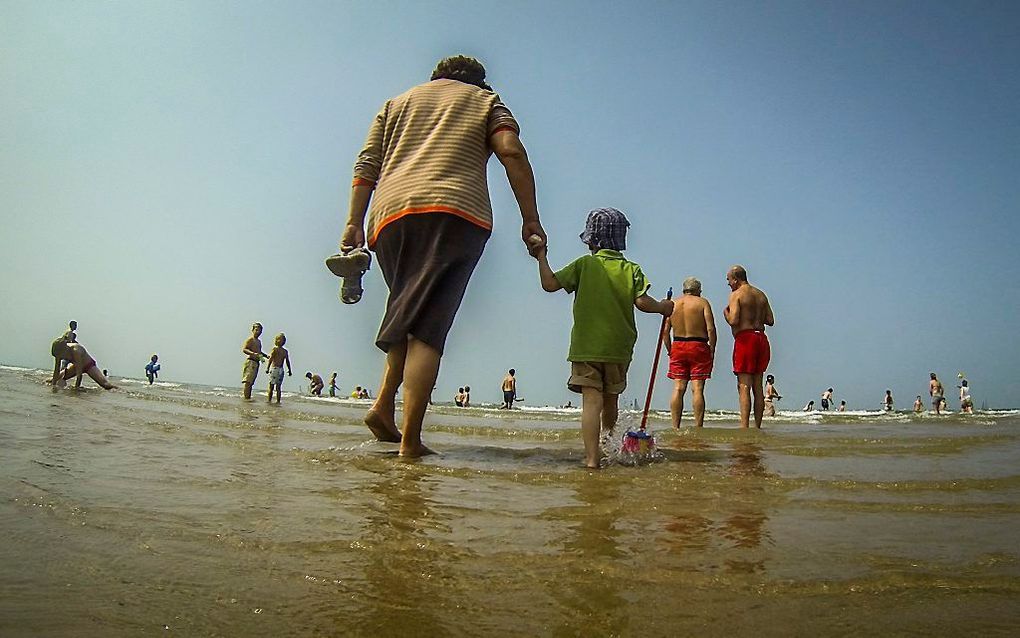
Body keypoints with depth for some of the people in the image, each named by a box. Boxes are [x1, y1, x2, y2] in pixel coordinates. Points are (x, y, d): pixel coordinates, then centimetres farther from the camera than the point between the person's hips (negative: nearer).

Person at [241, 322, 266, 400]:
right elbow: (244, 349, -18)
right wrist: (253, 353, -31)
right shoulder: (250, 340, -6)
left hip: (256, 363, 9)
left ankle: (249, 397, 9)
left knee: (251, 382, 8)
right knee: (247, 381, -12)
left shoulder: (258, 341, 22)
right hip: (250, 361, -9)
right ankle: (246, 397, -15)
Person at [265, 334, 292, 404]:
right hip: (281, 370, 4)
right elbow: (287, 362, 12)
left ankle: (269, 400, 1)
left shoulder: (274, 349, -4)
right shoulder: (285, 351, 9)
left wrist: (267, 368, -14)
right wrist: (289, 370, 19)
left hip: (274, 368, -4)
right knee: (278, 387, 8)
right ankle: (278, 401, 7)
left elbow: (271, 359, -13)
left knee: (271, 386, 1)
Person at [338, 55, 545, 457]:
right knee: (427, 326, -9)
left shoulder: (397, 103, 30)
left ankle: (384, 403, 1)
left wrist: (354, 223, 12)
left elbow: (366, 166, 17)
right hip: (455, 214, -3)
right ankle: (410, 439, -13)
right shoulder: (487, 101, 22)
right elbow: (512, 152, 3)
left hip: (391, 214, 4)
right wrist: (530, 218, 0)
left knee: (409, 314, 17)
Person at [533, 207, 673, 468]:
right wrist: (662, 307, 13)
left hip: (587, 346, -2)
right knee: (611, 401, 18)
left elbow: (550, 284, -3)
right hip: (619, 348, 3)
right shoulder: (632, 269, 4)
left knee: (591, 401, -8)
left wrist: (542, 257, 10)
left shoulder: (584, 264, 0)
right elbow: (642, 302, -6)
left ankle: (592, 458, -18)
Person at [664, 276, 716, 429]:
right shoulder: (702, 303, 2)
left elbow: (665, 331, 6)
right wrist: (712, 350, -2)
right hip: (698, 347, -3)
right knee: (698, 389, -3)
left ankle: (675, 427, -1)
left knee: (678, 389, 2)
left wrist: (670, 351, 11)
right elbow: (711, 329, -8)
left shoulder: (672, 304, 11)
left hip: (677, 347, 3)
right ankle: (698, 427, -4)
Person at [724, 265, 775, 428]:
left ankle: (744, 427, -12)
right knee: (758, 386, 10)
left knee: (744, 386, -8)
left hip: (745, 339, -7)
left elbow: (733, 321, -16)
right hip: (761, 338, 7)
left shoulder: (736, 294, -6)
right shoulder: (761, 295, 16)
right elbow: (770, 321, 13)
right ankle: (757, 427, 12)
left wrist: (725, 313, 4)